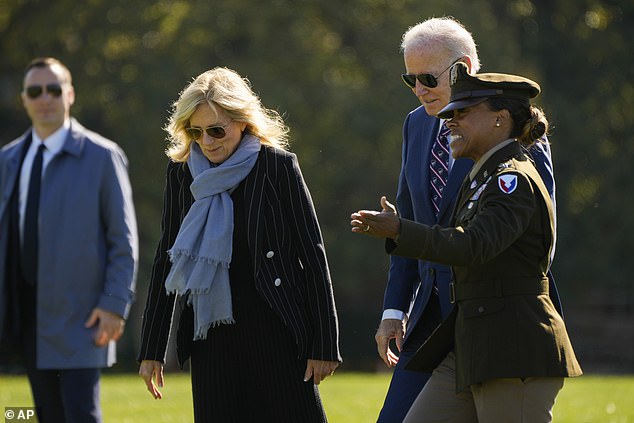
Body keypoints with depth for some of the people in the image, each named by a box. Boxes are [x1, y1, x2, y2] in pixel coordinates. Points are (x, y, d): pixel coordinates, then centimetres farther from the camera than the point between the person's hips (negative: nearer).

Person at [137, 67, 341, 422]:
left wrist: (324, 344, -6)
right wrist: (152, 349, 10)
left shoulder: (278, 166, -5)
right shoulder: (182, 172, 5)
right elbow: (167, 258, 12)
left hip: (276, 336, -3)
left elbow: (313, 256, -3)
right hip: (212, 338, 3)